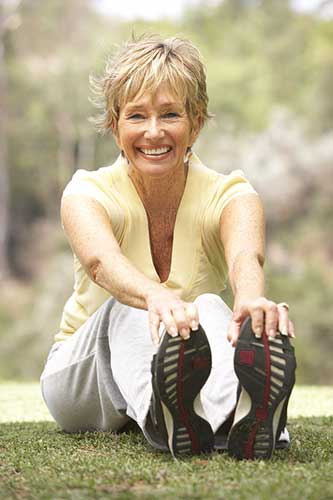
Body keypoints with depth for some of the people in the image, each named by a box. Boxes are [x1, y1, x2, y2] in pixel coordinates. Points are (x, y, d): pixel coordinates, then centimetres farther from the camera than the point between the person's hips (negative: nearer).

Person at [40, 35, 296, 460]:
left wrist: (252, 298, -63)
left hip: (183, 375, 1)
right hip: (83, 379, 0)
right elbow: (101, 261, -40)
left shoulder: (229, 196, -11)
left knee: (210, 307, -33)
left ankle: (240, 413, -69)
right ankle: (160, 419, -68)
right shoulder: (87, 194, -14)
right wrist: (157, 298, -64)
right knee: (128, 310, -34)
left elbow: (245, 256, -37)